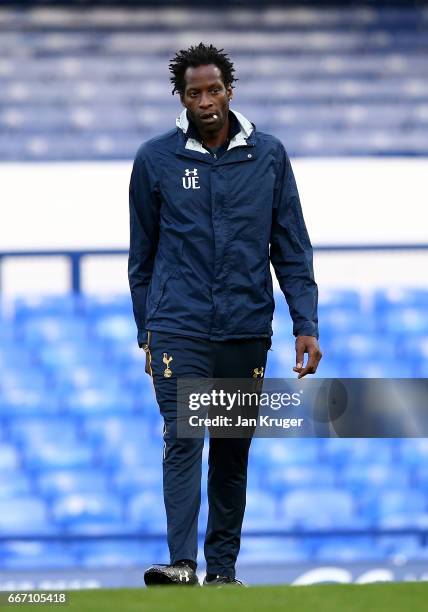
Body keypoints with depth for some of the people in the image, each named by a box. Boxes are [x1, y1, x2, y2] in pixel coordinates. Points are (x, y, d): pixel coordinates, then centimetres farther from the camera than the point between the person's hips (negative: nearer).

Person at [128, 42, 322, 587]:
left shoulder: (268, 156, 4)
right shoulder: (155, 159, 2)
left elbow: (292, 249, 6)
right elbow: (142, 253, 11)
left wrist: (306, 325, -2)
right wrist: (146, 332, 12)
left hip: (247, 331, 2)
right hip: (178, 330, -2)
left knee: (233, 453, 7)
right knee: (183, 442, -14)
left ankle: (222, 569, 15)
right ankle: (182, 564, -21)